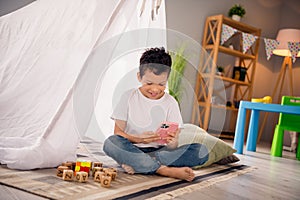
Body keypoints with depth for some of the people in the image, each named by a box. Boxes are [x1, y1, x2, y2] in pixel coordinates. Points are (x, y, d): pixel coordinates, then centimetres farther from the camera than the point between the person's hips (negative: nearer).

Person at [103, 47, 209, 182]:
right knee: (111, 143, -33)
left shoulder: (170, 103, 2)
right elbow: (118, 132, -4)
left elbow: (173, 146, -2)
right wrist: (138, 139, -23)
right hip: (132, 149, -1)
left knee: (201, 151, -20)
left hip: (160, 150, 2)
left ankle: (137, 164, -26)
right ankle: (165, 170, -33)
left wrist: (172, 142, -28)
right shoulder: (129, 97, 1)